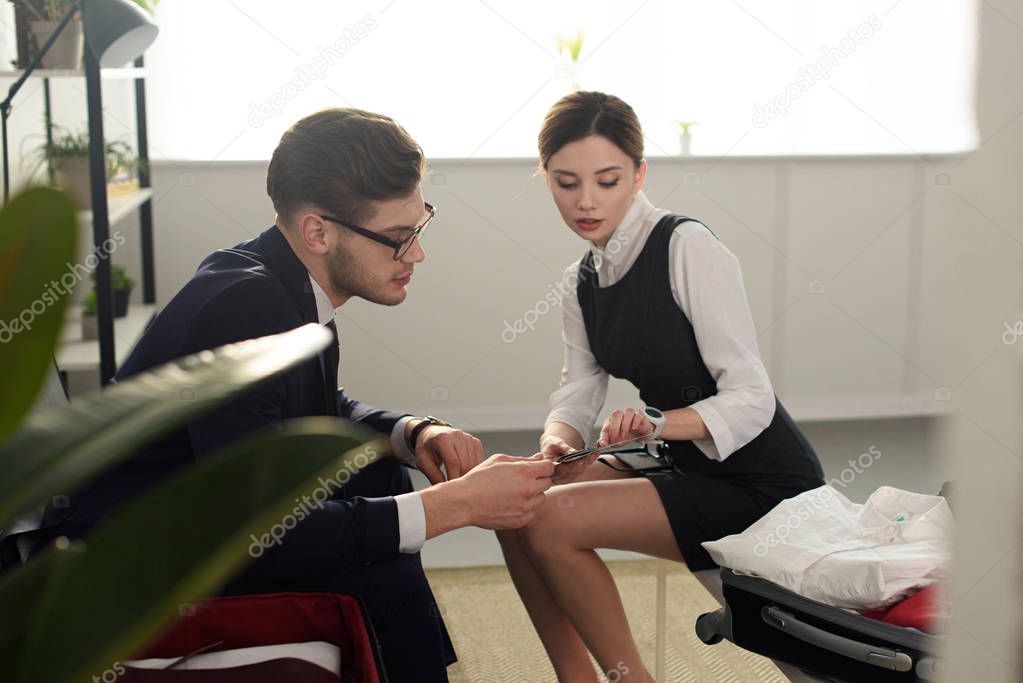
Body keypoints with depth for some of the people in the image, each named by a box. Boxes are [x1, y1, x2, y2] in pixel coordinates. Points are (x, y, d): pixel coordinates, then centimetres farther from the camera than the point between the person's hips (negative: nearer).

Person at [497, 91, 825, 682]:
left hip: (763, 484, -8)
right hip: (687, 467, 8)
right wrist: (556, 441, -17)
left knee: (550, 520, -21)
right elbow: (578, 395, 5)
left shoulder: (687, 246, -17)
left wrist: (660, 424, -36)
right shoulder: (581, 282, 7)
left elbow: (752, 399, -20)